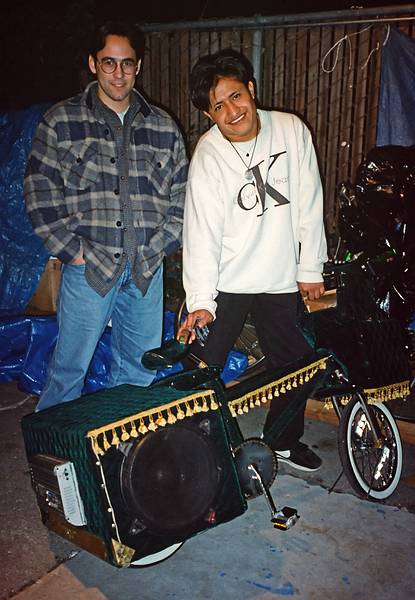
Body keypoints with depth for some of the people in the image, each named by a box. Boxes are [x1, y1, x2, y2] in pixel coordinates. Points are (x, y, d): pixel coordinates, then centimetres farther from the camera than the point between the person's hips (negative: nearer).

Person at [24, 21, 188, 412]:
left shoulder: (164, 127, 10)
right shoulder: (61, 122, 2)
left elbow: (182, 197, 12)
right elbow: (39, 193, -2)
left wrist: (157, 247, 1)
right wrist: (72, 251, -8)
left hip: (147, 270, 3)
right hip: (87, 267, -3)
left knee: (140, 371, 13)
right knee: (70, 368, 4)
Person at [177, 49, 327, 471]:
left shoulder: (291, 130, -5)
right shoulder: (208, 156, -12)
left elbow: (309, 203, 0)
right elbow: (202, 230, -17)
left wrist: (311, 269, 1)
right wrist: (201, 301, -25)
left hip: (281, 281, 3)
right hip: (226, 282, -3)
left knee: (293, 366, 16)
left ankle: (284, 441, 40)